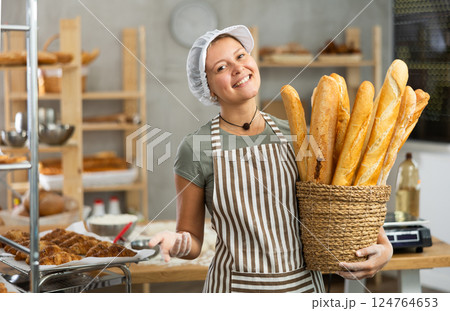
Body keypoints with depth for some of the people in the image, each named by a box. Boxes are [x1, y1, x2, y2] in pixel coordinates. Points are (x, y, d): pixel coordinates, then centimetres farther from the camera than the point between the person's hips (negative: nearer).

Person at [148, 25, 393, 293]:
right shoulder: (195, 149, -8)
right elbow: (193, 243, -2)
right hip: (236, 287, -3)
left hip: (305, 284, 3)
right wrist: (176, 243, -24)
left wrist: (383, 246, -9)